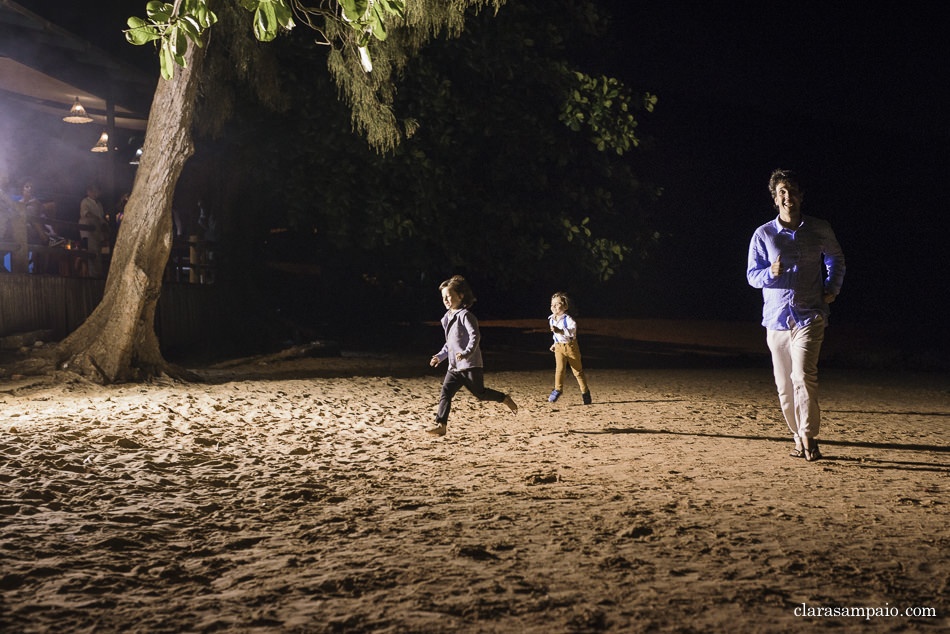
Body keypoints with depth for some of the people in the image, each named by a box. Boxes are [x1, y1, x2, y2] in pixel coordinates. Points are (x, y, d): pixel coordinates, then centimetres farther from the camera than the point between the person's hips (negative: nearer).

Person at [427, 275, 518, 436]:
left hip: (470, 364, -7)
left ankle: (505, 399, 24)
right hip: (454, 367, 7)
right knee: (445, 393, -6)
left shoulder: (465, 315, -9)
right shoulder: (447, 318, 18)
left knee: (480, 393, 0)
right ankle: (441, 425, -11)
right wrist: (440, 356, 21)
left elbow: (475, 336, -20)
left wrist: (466, 353, -33)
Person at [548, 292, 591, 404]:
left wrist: (560, 331, -48)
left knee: (577, 370, 5)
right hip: (559, 347, 4)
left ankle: (585, 392, 18)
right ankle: (558, 389, -2)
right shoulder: (551, 320, 7)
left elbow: (572, 331, -35)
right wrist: (555, 344, 21)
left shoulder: (568, 319, -16)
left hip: (571, 346, -4)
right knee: (559, 368, -14)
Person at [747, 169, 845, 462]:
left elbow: (836, 259, 23)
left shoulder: (820, 230, 5)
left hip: (809, 316, -2)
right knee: (784, 385, 5)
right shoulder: (763, 234, 4)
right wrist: (771, 272, -15)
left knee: (803, 376, -18)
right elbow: (752, 275, 6)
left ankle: (809, 438, -11)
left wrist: (832, 289, 9)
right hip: (776, 318, 2)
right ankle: (798, 438, 19)